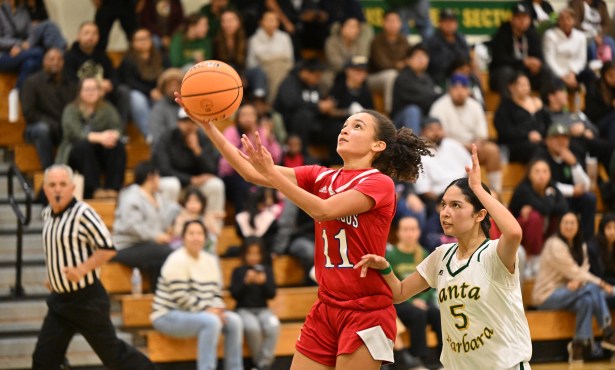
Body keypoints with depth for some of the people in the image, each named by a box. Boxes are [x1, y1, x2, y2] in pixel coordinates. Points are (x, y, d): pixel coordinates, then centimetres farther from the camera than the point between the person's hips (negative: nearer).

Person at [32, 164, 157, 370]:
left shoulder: (83, 213, -17)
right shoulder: (47, 215, 8)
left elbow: (108, 248, -17)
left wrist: (81, 270, -24)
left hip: (87, 299, -8)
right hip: (59, 299, 8)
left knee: (112, 352, 2)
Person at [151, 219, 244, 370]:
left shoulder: (211, 260, 10)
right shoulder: (177, 261, -17)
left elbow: (216, 291, 11)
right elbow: (180, 297, -22)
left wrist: (217, 309, -10)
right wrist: (207, 309, -21)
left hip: (199, 314, 8)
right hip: (168, 316, -8)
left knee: (234, 320, -10)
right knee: (211, 321, -32)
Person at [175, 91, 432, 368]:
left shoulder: (379, 183, -8)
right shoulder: (320, 177, 10)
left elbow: (324, 210, -22)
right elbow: (251, 173, 1)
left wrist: (271, 173, -24)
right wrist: (206, 123, -7)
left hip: (366, 312, -6)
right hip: (326, 309, 6)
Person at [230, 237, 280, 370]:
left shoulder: (267, 270, 8)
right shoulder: (238, 272, 3)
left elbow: (272, 294, 2)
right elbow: (234, 294, -6)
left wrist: (264, 282, -17)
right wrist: (246, 282, -20)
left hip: (262, 309, 2)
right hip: (244, 310, -2)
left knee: (273, 325, -32)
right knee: (253, 327, -36)